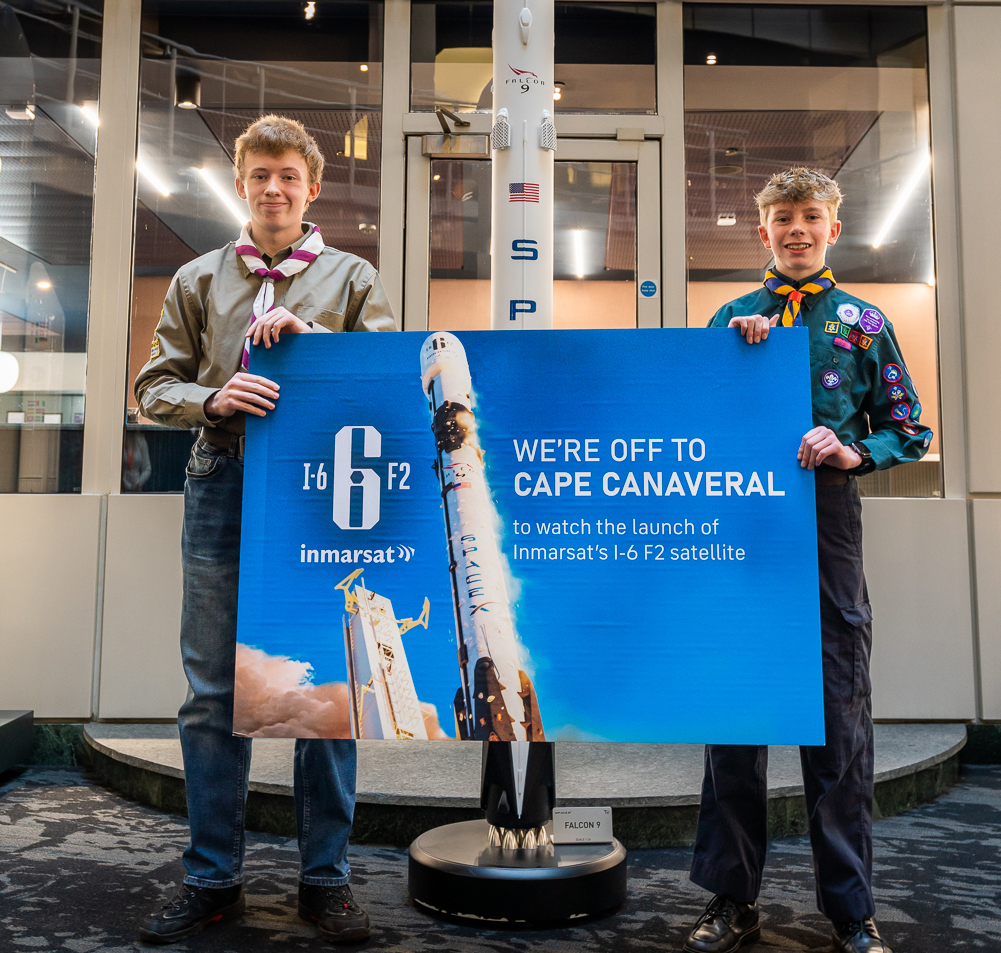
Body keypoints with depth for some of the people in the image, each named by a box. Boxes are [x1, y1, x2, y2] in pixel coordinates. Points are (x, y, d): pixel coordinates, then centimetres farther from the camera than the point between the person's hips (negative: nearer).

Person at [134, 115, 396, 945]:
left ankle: (326, 877, 17)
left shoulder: (352, 277, 10)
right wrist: (213, 399, -9)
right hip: (222, 488, 2)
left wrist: (311, 336, -10)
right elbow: (156, 387, 12)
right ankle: (213, 878, 20)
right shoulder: (199, 279, 15)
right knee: (213, 689, 5)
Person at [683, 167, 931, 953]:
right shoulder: (732, 318, 13)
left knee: (839, 713, 4)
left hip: (829, 522, -1)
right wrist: (732, 343, -4)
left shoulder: (863, 323, 10)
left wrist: (852, 452, -10)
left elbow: (911, 432, 9)